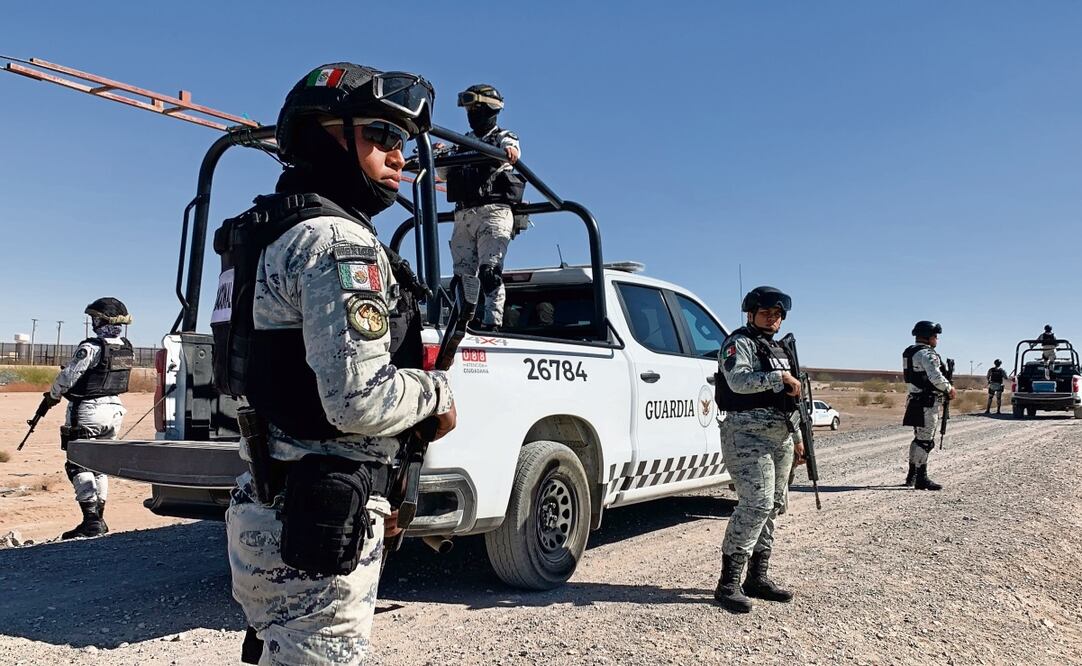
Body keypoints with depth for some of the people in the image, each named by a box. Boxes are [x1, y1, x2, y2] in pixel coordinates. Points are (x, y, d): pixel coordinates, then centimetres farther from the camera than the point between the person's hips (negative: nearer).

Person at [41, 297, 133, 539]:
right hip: (114, 409, 7)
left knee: (78, 464, -1)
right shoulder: (127, 349, 3)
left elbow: (68, 376, -13)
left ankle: (91, 521, -7)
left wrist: (52, 395, 7)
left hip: (88, 411, -7)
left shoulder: (91, 347, -18)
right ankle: (98, 519, 21)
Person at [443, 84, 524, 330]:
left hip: (493, 211, -5)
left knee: (489, 271, -16)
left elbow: (511, 152, -14)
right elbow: (447, 174, 18)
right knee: (462, 275, 0)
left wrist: (509, 153, -39)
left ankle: (492, 324, -19)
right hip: (463, 215, 5)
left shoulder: (504, 138, 11)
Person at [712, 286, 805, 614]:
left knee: (772, 506, 9)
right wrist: (780, 377, -19)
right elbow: (739, 381, -21)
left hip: (780, 436, 9)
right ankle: (728, 583, -13)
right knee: (756, 504, -17)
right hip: (748, 433, -9)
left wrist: (797, 437, 23)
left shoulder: (779, 350, 23)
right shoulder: (739, 343, -4)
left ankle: (757, 578, 18)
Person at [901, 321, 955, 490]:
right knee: (925, 441, -6)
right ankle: (921, 479, -4)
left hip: (916, 400, 10)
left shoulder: (910, 352, 15)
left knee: (919, 439, 18)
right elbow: (936, 377, -24)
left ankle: (912, 476, 24)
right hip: (928, 403, -10)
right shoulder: (927, 353, -16)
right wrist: (949, 389, -6)